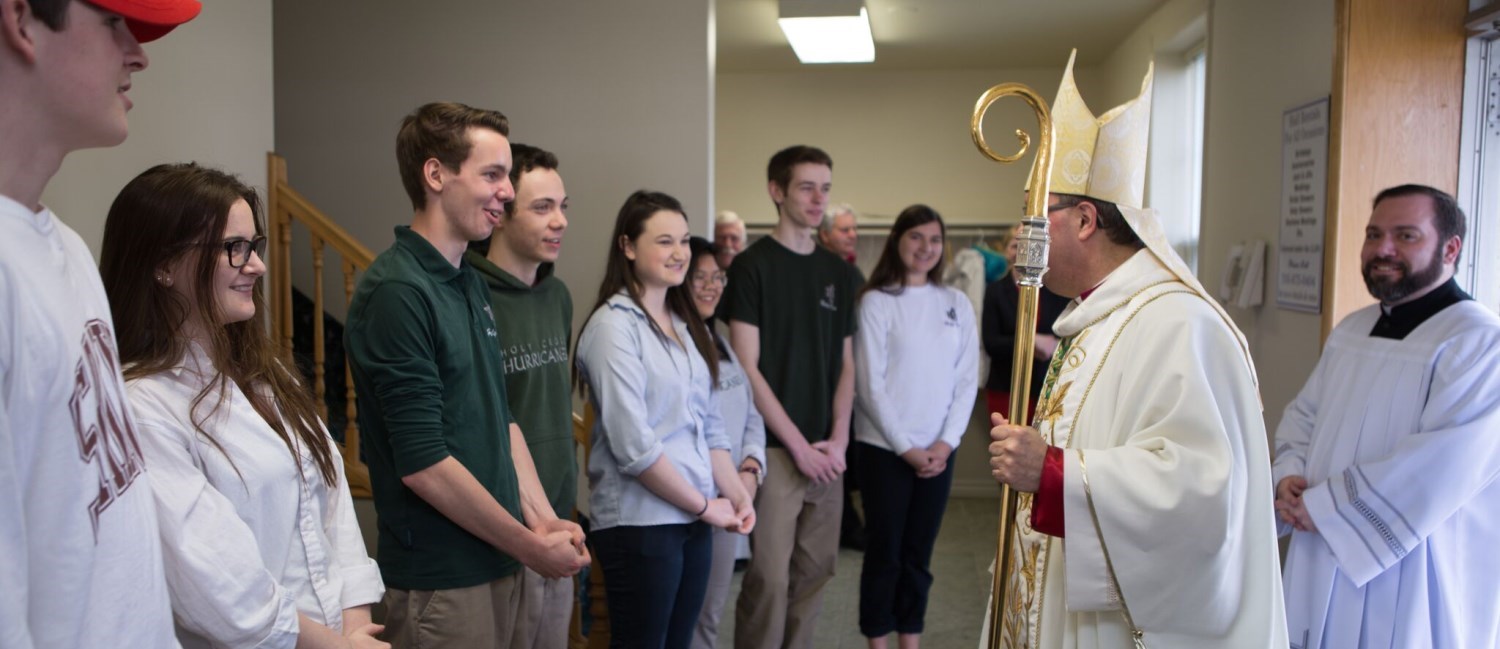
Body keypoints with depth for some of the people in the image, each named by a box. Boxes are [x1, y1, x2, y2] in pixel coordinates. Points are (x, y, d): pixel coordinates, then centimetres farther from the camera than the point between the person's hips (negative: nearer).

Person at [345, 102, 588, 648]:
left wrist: (542, 519, 2)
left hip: (500, 565, 8)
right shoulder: (397, 292, -18)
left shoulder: (472, 284, 9)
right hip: (439, 582, -8)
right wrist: (532, 547, -13)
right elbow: (423, 464, -21)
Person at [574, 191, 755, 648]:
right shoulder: (614, 325, -13)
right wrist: (705, 505, -11)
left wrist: (736, 494, 0)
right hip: (640, 522, -7)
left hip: (693, 520, 7)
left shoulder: (687, 324, 12)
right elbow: (633, 446, -19)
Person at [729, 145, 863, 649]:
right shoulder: (753, 266, -5)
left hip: (826, 452, 5)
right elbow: (747, 369, -9)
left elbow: (846, 365, 14)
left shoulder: (841, 273, 11)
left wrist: (837, 439, 0)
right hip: (775, 449, -5)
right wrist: (799, 445, -11)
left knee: (814, 572, 11)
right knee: (769, 576, -3)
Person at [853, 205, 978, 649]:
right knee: (884, 551, 5)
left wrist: (946, 442, -6)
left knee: (919, 552, 12)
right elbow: (870, 384, -9)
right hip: (884, 448, -3)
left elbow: (967, 380, 5)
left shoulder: (957, 303, 6)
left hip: (938, 451, 3)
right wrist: (905, 447, -11)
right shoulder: (877, 301, -5)